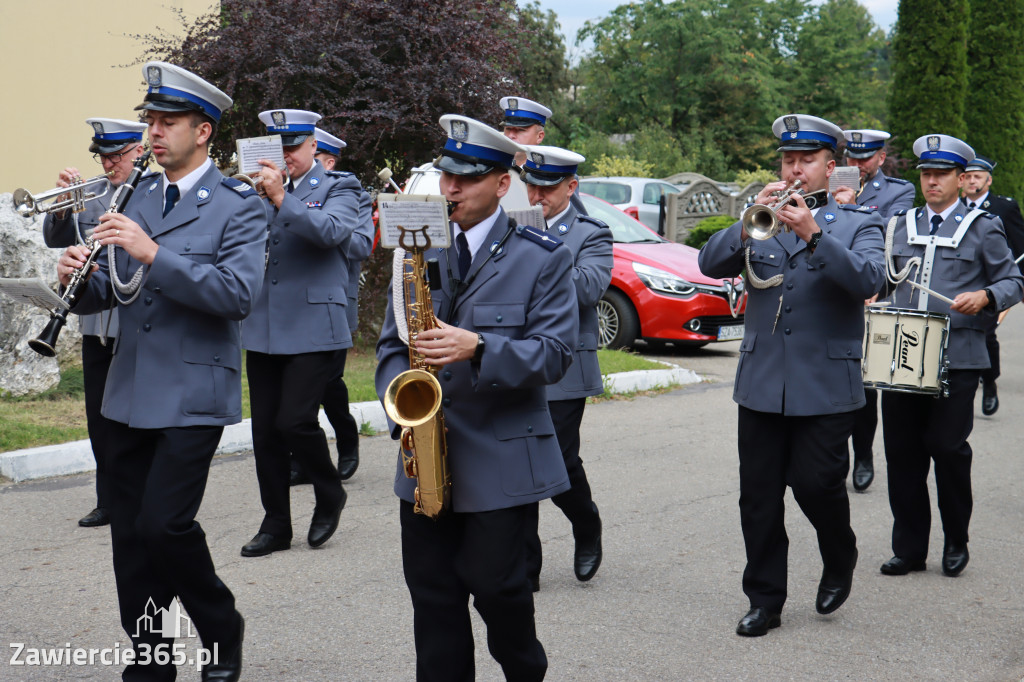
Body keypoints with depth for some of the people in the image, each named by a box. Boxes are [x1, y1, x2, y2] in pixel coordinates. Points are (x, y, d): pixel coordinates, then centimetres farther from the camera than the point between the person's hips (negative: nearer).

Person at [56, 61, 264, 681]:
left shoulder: (238, 206, -5)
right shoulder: (139, 200, 14)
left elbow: (239, 293, -20)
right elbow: (115, 290, 17)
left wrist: (152, 253, -24)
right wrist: (79, 277, -6)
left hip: (192, 395, -6)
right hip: (131, 392, 6)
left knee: (163, 523, -13)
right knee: (130, 534, 8)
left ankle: (222, 628, 13)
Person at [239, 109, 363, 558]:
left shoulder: (339, 188, 4)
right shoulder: (264, 189, 16)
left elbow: (332, 231, -16)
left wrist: (282, 198, -22)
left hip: (313, 330, -5)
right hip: (263, 328, 5)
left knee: (294, 420, -12)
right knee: (265, 429, 5)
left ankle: (330, 495, 15)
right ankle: (276, 526, 17)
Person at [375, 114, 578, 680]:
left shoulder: (543, 257, -2)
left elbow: (554, 352, -10)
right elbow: (392, 345, 12)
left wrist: (478, 348, -24)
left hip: (501, 458, -4)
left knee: (494, 584, 0)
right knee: (432, 593, 7)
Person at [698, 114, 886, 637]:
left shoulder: (857, 224, 5)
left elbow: (867, 280, -14)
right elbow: (710, 264, -2)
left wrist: (814, 235, -25)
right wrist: (750, 224, -18)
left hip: (825, 387, -3)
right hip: (761, 383, 3)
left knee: (816, 485, -5)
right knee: (758, 498, 4)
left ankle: (840, 564, 26)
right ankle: (764, 601, 16)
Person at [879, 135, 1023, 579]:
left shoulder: (982, 228, 5)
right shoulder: (902, 226, 16)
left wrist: (985, 296, -13)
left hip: (957, 357, -4)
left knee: (948, 447, -4)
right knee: (901, 451, 4)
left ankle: (956, 542, 16)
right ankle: (909, 548, 14)